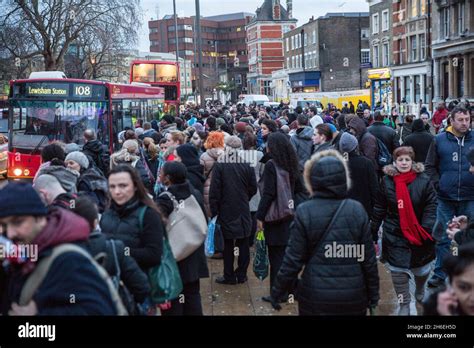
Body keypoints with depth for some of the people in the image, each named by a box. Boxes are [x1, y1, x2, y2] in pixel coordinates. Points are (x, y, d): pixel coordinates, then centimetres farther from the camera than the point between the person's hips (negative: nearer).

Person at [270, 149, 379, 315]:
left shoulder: (304, 212, -11)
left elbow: (293, 259, -9)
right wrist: (373, 295, 8)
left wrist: (277, 291, 3)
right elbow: (368, 259, -3)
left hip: (315, 296, -1)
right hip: (353, 297, 1)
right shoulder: (357, 210, -7)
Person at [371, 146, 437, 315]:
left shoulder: (423, 181, -7)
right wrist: (373, 232, 4)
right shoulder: (387, 181, -3)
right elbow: (379, 209, 3)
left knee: (422, 269, 16)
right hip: (395, 236, 0)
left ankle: (420, 292, 49)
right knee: (398, 271, -3)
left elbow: (431, 206, -7)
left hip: (419, 235, 0)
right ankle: (404, 305, 14)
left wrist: (427, 229, -18)